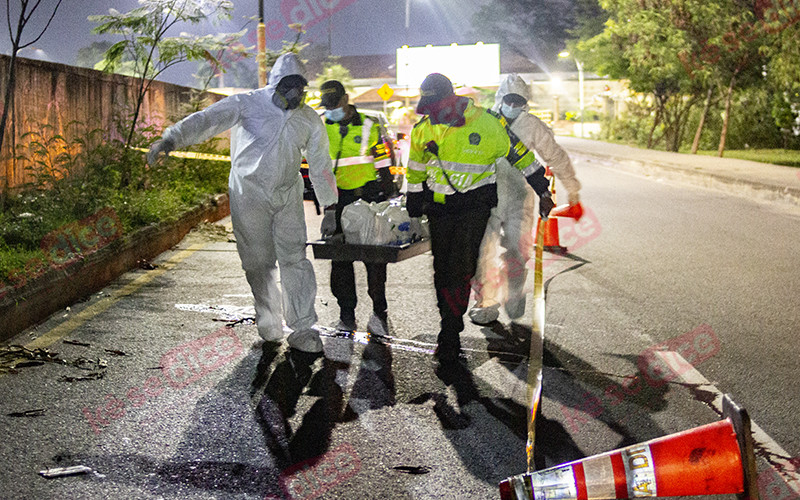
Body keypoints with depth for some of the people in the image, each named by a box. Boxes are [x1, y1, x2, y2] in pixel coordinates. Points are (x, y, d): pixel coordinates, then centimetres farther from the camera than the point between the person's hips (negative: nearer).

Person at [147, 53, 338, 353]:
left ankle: (302, 329, 2)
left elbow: (321, 165, 12)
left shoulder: (309, 120, 3)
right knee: (258, 262, 4)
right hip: (249, 194, -2)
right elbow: (209, 119, -26)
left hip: (288, 196, 3)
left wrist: (331, 205, 14)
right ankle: (268, 323, 24)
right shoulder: (248, 104, -11)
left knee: (295, 259, -4)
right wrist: (172, 138, -42)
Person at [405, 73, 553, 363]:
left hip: (475, 205, -4)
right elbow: (415, 170, 18)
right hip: (439, 208, 4)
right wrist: (413, 204, 22)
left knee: (460, 269, -14)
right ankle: (449, 331, 21)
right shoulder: (423, 129, 0)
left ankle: (449, 336, -8)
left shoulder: (485, 125, -11)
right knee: (442, 271, 6)